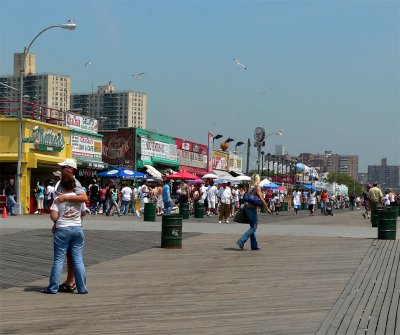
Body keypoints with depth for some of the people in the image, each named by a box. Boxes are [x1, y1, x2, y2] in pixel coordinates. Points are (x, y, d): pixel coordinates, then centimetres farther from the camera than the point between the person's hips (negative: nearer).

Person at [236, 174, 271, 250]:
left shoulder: (250, 188, 13)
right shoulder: (257, 188, -9)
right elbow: (261, 199, -13)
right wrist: (267, 208, -7)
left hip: (246, 207, 8)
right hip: (252, 209, -8)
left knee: (252, 227, 14)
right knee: (254, 227, -2)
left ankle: (254, 245, 15)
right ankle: (241, 241, -13)